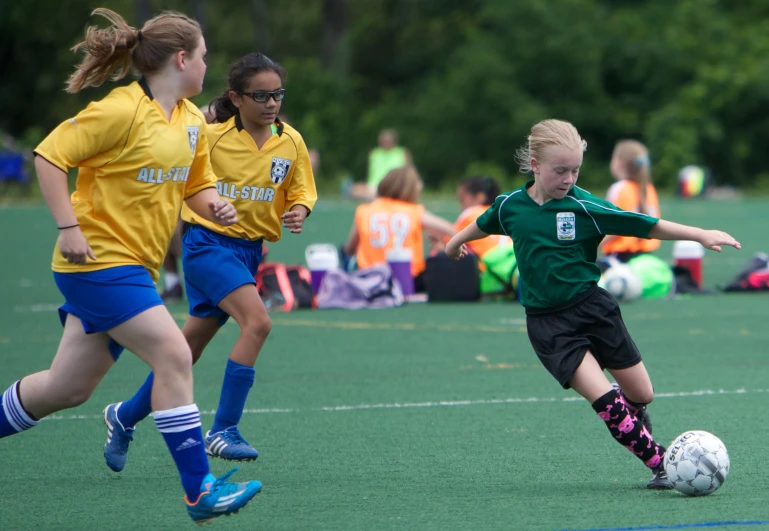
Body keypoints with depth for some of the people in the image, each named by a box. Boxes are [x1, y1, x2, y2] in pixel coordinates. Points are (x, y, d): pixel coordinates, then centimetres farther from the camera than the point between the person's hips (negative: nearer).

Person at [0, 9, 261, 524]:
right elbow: (50, 156, -13)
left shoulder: (192, 120, 10)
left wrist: (215, 206, -3)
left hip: (135, 266, 9)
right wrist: (68, 228, -18)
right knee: (174, 357, -16)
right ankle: (199, 491, -14)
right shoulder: (121, 111, -15)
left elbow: (197, 186, 20)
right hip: (101, 260, -9)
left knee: (68, 387, 12)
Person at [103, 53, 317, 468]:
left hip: (249, 250, 6)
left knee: (190, 348, 12)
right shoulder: (210, 137, -11)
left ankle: (125, 416, 33)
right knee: (257, 321, -26)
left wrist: (298, 211, -9)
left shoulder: (291, 142, 2)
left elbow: (301, 191, 11)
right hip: (208, 243, -5)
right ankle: (223, 431, -21)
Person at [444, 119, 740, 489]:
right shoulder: (510, 206, -3)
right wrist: (456, 242, 40)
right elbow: (484, 224, 21)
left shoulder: (584, 206, -9)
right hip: (548, 324, -1)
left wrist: (701, 235, -19)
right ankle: (660, 464, -14)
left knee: (641, 395, 5)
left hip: (593, 308, 1)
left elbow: (646, 226, -11)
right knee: (604, 398, -19)